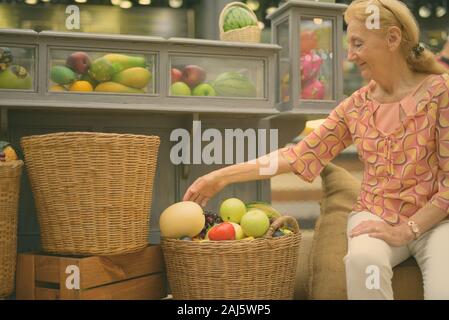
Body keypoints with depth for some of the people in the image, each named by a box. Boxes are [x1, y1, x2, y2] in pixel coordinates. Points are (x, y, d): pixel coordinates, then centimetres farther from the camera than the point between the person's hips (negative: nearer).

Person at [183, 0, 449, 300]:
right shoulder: (356, 105, 5)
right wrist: (222, 176, -4)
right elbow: (302, 154, 1)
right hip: (375, 215, 3)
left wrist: (406, 229, -17)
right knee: (363, 258, -32)